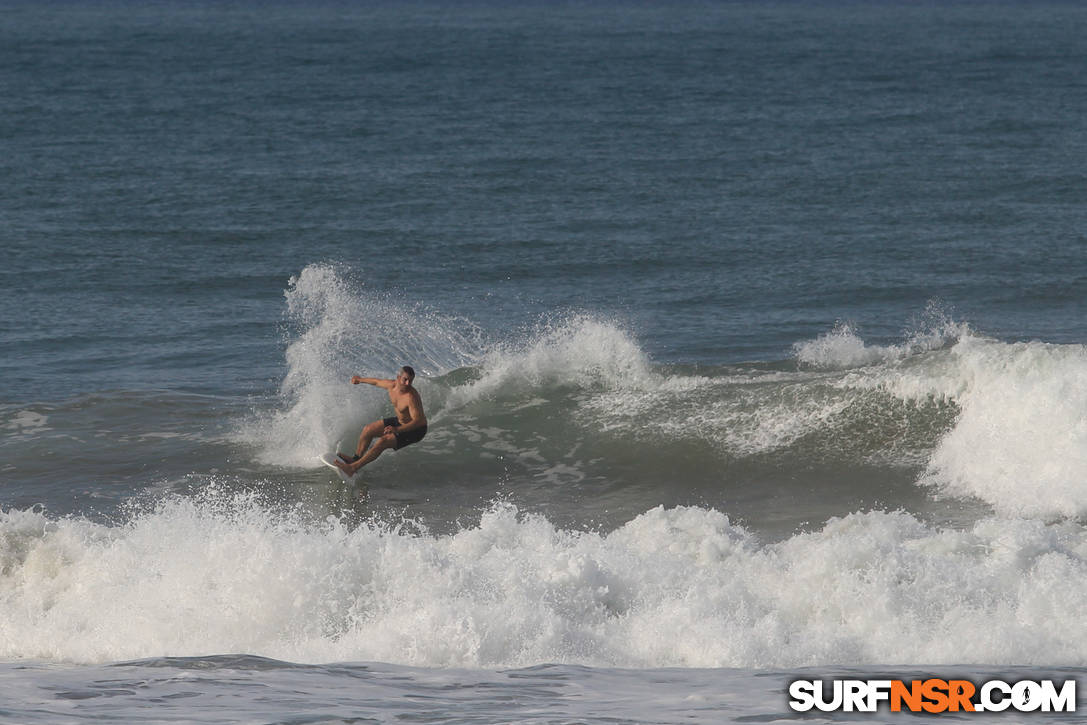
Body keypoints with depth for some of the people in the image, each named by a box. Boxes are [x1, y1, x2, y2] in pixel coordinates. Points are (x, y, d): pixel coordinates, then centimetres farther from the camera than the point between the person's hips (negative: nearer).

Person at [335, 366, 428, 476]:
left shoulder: (411, 397, -33)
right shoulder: (392, 385, -10)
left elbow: (418, 421, -36)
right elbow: (377, 381, 13)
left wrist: (397, 429, -46)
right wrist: (360, 380, 31)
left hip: (415, 430, -8)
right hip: (399, 421, 8)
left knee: (383, 442, -23)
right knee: (368, 430, 7)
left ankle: (353, 468, -20)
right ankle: (356, 458, 22)